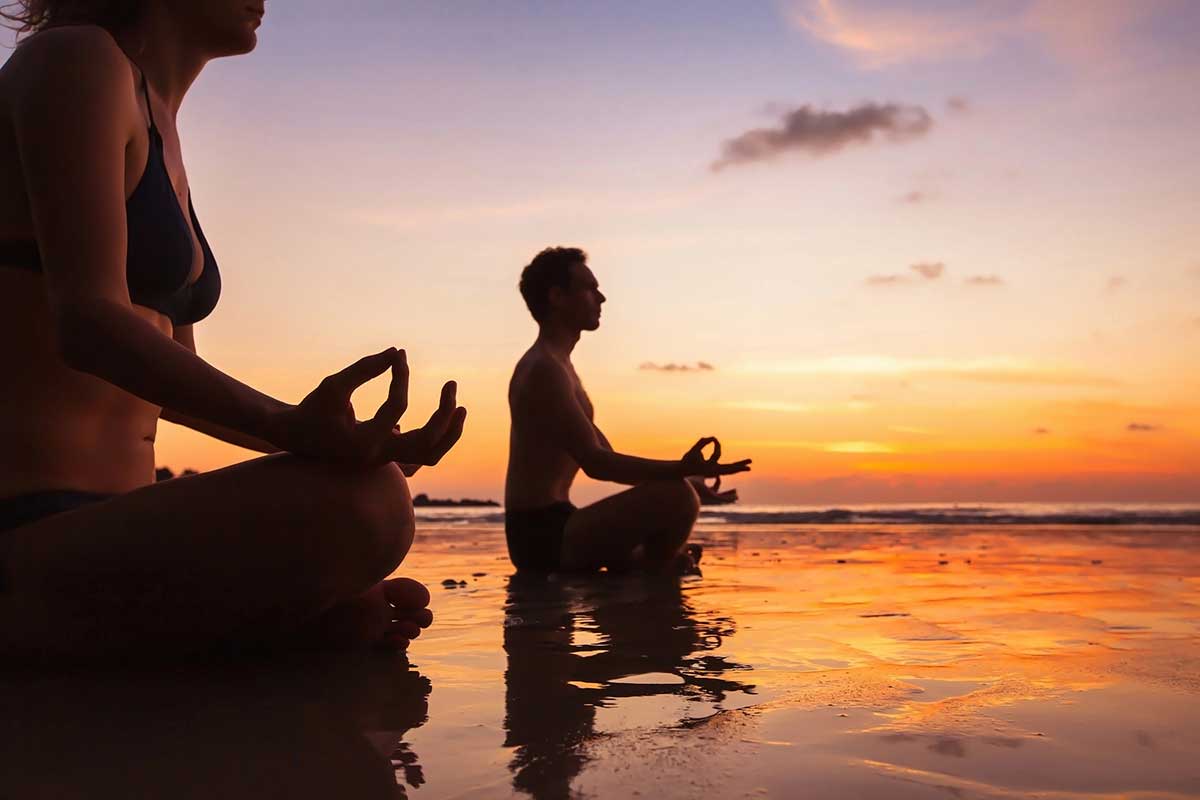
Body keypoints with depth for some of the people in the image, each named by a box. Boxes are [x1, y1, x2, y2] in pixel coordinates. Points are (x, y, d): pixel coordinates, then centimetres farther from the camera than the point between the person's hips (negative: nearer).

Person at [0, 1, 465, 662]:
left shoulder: (160, 139, 20)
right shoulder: (73, 60, -6)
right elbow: (88, 322, -20)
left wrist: (328, 440, 18)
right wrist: (282, 425, -34)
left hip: (97, 527, 9)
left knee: (364, 617, 16)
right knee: (362, 504, -32)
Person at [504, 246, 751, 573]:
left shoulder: (552, 366, 18)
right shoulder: (545, 370, -16)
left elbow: (605, 457, 18)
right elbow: (595, 463, -26)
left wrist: (682, 475, 12)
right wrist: (681, 472, -34)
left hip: (544, 533, 11)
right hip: (545, 534, -11)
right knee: (677, 498, -24)